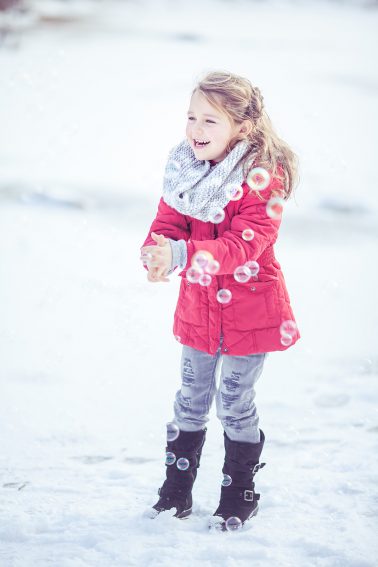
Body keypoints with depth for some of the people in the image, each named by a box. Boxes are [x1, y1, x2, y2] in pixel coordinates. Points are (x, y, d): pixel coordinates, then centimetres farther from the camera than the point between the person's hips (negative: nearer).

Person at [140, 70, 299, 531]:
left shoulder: (263, 177, -22)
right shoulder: (183, 168, -3)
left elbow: (243, 246, -31)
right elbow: (168, 222, -6)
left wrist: (180, 255, -43)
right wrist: (156, 254, -31)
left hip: (249, 311, -5)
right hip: (197, 308, 5)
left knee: (235, 405, 7)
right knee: (191, 401, 17)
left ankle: (240, 494, 26)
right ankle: (176, 489, 31)